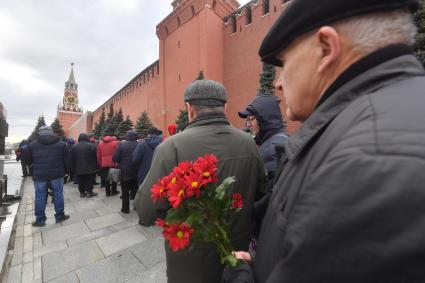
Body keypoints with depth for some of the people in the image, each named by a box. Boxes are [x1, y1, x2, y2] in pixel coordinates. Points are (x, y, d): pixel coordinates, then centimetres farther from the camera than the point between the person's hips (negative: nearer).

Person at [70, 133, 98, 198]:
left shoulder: (74, 147, 5)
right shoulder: (92, 146, -10)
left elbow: (72, 159, 9)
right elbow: (96, 157, -9)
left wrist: (74, 168, 15)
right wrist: (95, 166, 2)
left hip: (78, 169, 4)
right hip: (90, 168, -3)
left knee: (81, 181, 12)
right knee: (89, 181, 5)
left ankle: (82, 192, 19)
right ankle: (89, 192, 10)